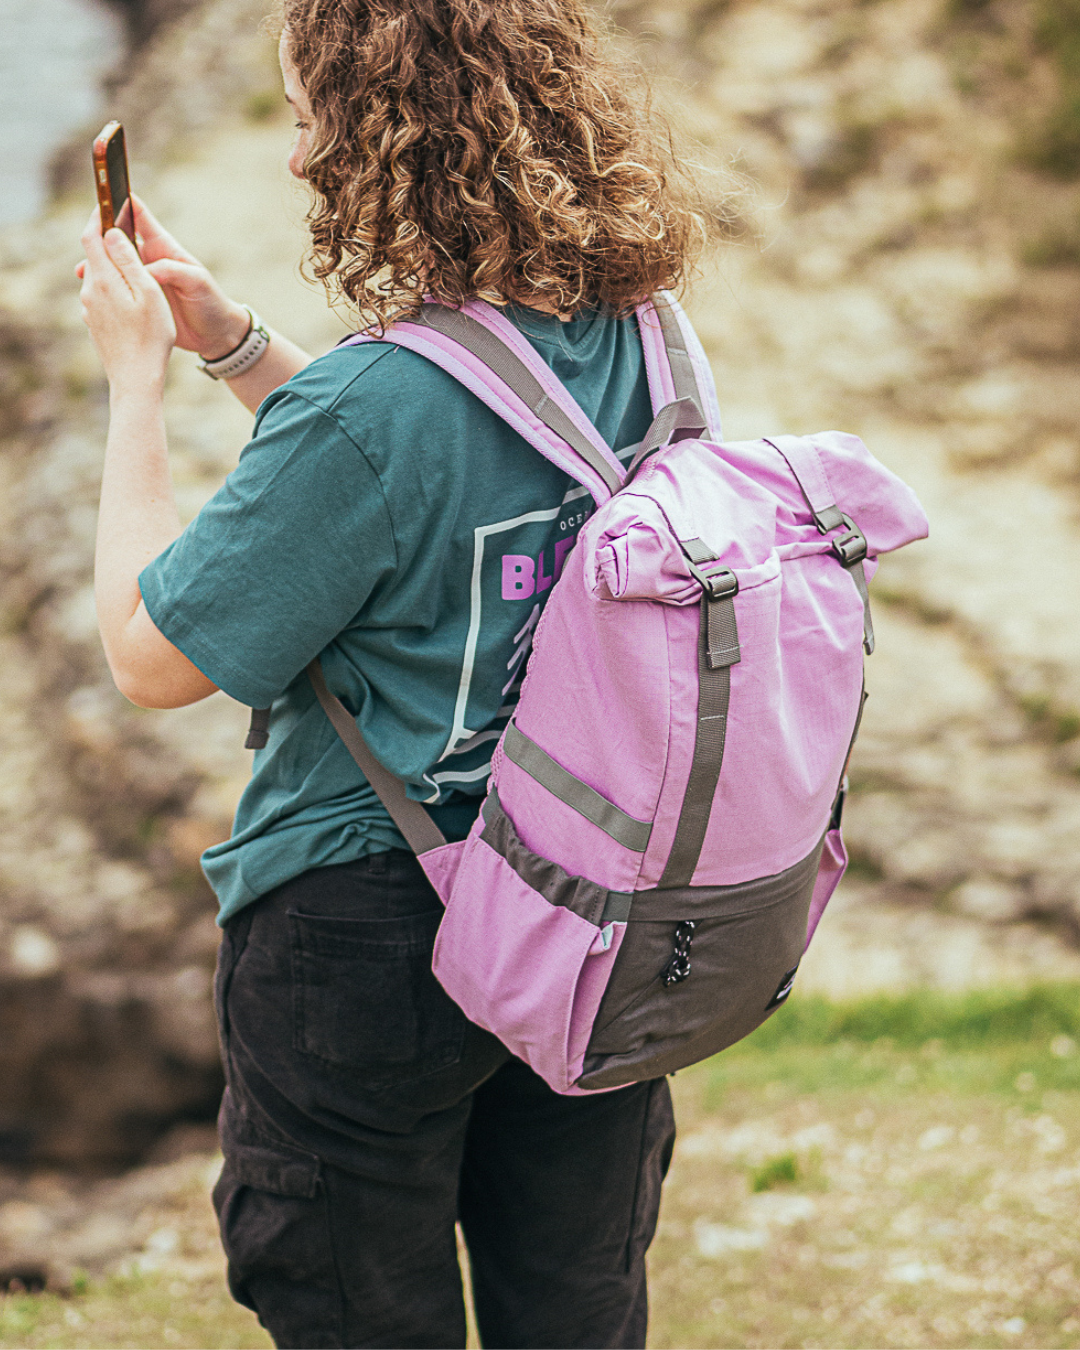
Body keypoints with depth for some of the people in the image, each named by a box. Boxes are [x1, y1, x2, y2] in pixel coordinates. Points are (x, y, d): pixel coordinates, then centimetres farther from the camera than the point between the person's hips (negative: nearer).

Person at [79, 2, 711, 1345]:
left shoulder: (368, 408, -27)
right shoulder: (642, 346, -4)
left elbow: (151, 655, -15)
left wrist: (137, 375, -6)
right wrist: (234, 342, 12)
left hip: (366, 939, -7)